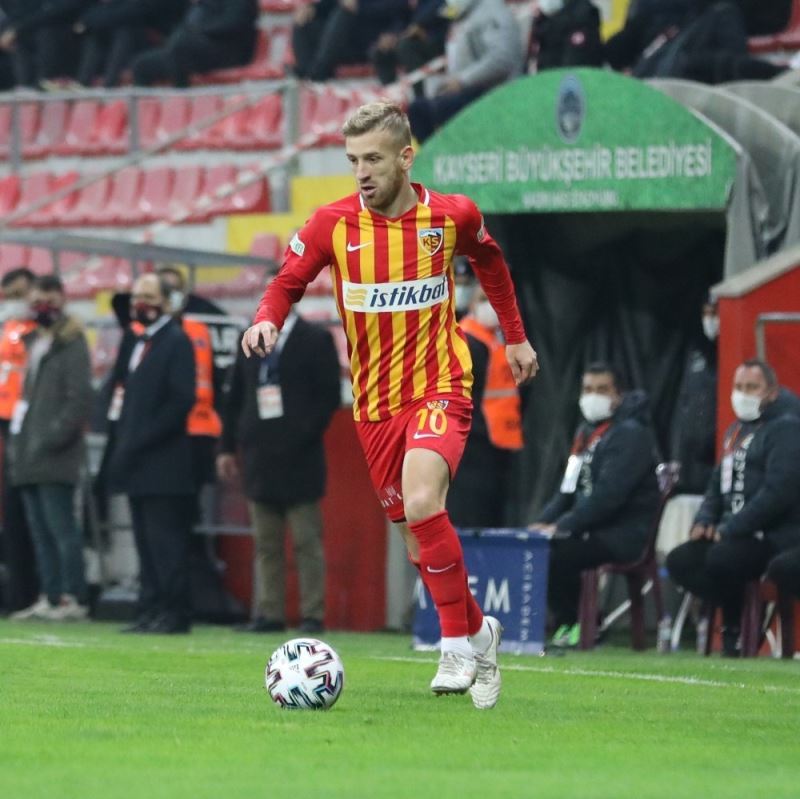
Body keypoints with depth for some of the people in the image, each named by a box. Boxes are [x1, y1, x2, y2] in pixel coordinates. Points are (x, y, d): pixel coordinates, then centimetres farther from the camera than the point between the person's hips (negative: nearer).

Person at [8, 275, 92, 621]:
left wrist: (53, 437, -18)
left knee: (60, 527, -10)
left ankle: (74, 599, -10)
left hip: (54, 457, -8)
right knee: (41, 531, 8)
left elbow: (79, 399, -12)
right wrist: (17, 442, 15)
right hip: (29, 457, 8)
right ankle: (49, 598, 10)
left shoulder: (72, 345, -5)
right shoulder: (33, 343, 20)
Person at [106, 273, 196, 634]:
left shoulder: (176, 342, -6)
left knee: (165, 542, -9)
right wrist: (124, 440, 8)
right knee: (146, 542, 8)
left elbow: (181, 400, -14)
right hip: (138, 465, 8)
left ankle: (174, 613, -7)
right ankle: (152, 609, 10)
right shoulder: (136, 343, 19)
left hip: (164, 464, -8)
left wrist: (141, 440, -16)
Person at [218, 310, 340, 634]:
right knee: (265, 543, 6)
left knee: (307, 542, -2)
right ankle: (269, 613, 8)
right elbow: (235, 397, 15)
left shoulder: (315, 340, -1)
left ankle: (313, 615, -1)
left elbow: (329, 397, -6)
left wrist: (303, 437, -15)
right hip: (259, 455, 5)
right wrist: (228, 447, 9)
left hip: (297, 458, -5)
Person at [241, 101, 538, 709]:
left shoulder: (452, 215, -5)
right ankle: (478, 633, 32)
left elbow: (489, 261, 15)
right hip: (374, 404, 3)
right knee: (420, 542, 8)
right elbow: (289, 282, 2)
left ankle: (458, 643, -14)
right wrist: (268, 319, -20)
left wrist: (516, 337, 20)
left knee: (421, 504, -27)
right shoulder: (334, 224, -6)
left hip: (439, 389, -3)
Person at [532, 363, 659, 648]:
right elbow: (569, 488, 21)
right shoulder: (586, 431, 18)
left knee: (557, 552, -29)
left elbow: (608, 494, -21)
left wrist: (562, 527, -23)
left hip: (622, 535, -9)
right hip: (589, 528, 9)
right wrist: (543, 522, 3)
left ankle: (570, 624, -10)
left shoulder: (630, 433, -11)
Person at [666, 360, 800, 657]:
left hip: (775, 537, -9)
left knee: (720, 560, -32)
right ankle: (735, 615, -10)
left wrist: (730, 530, -20)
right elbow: (718, 482, 25)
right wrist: (704, 520, 4)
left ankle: (736, 628, -9)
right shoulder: (737, 431, 20)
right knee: (679, 562, -7)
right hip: (735, 531, 9)